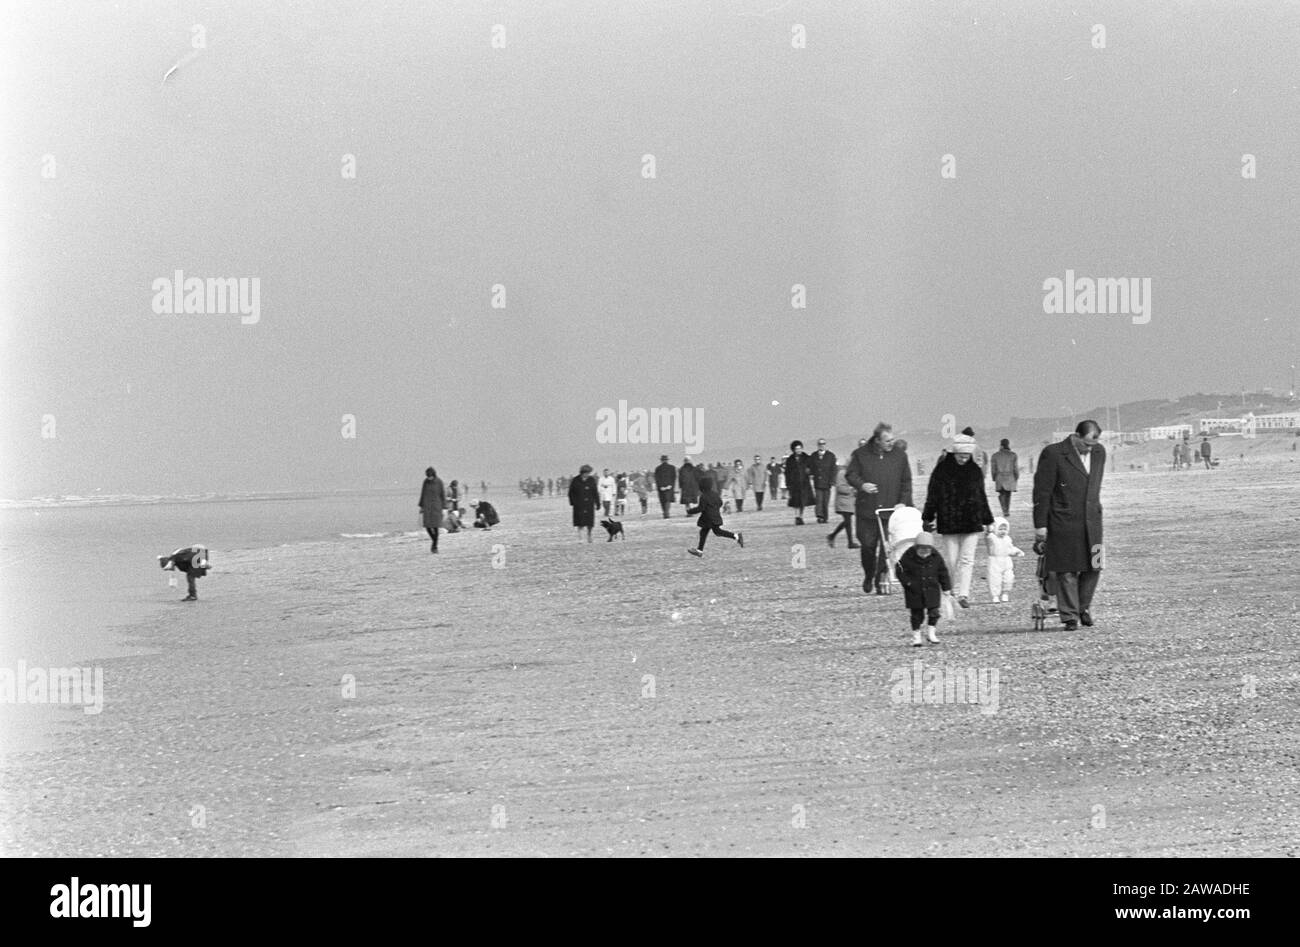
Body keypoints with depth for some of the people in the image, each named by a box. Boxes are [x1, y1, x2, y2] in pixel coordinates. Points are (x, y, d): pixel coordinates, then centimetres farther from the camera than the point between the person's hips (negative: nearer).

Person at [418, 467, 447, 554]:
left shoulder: (439, 482, -6)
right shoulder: (426, 482, 3)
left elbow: (443, 495, -2)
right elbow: (422, 494, 10)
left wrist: (444, 508, -5)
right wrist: (421, 506, 9)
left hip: (436, 506, -3)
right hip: (427, 506, 3)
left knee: (435, 527, -5)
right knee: (427, 526, -2)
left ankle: (435, 546, 6)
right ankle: (434, 540, 26)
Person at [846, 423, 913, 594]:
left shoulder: (900, 455, 6)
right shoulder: (861, 454, 1)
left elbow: (906, 482, 10)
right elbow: (850, 474, 6)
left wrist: (903, 502, -2)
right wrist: (861, 485, -14)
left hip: (892, 509, 1)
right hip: (867, 509, -1)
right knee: (867, 544, 2)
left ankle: (881, 580, 5)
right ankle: (868, 576, 25)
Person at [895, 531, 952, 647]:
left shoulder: (936, 557, -3)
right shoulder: (908, 557, -11)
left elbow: (943, 572, 7)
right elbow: (899, 571, -6)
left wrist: (946, 588, 8)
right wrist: (908, 583, -15)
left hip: (931, 590, 2)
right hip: (914, 592, -2)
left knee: (933, 612, -3)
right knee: (917, 614, 2)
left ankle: (931, 633, 15)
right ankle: (916, 636, 14)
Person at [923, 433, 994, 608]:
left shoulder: (975, 471, 9)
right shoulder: (942, 470, -1)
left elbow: (982, 497, 18)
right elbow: (932, 496, 3)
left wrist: (988, 520, 20)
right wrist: (927, 518, -1)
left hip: (971, 522, 2)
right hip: (948, 524, -2)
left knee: (967, 560, -5)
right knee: (950, 561, 2)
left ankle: (964, 595, -7)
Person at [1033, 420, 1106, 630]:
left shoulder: (1099, 452, 8)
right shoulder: (1053, 454, -10)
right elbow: (1041, 491, -8)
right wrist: (1040, 524, -9)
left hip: (1091, 522, 5)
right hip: (1064, 523, -5)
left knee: (1093, 567, 5)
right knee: (1067, 571, -1)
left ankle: (1084, 607, 25)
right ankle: (1070, 616, 6)